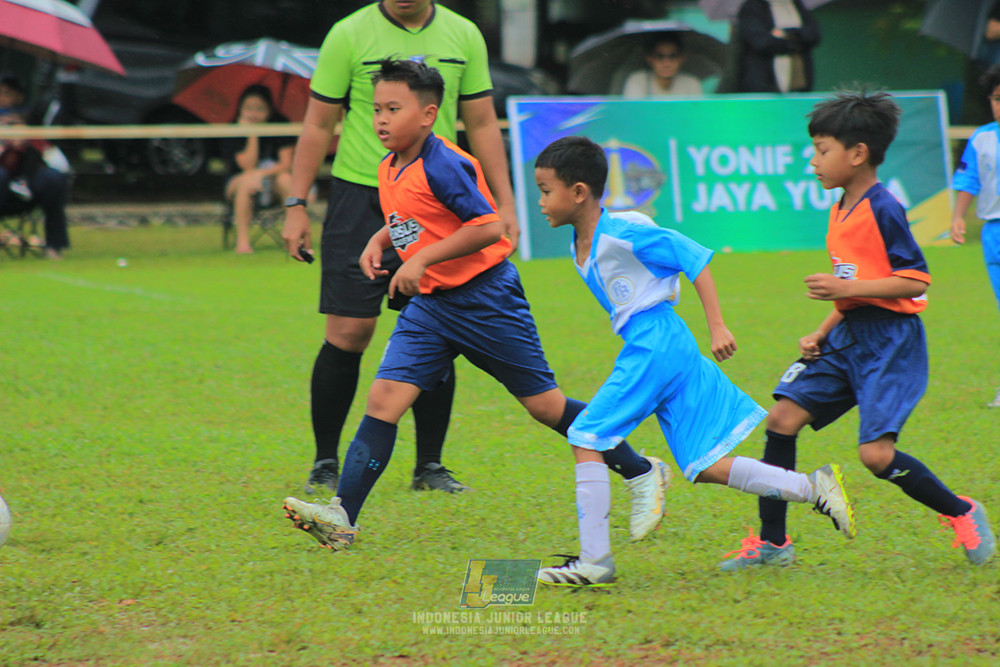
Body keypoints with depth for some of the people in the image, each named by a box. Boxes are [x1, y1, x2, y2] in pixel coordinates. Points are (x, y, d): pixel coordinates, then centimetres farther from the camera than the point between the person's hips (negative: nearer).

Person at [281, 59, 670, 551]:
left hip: (486, 299, -8)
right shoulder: (389, 170, 7)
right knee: (384, 397, -9)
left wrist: (423, 258, -26)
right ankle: (343, 517, -15)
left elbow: (489, 227, -25)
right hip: (430, 306, 8)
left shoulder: (443, 165, -19)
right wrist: (378, 242, 7)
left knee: (544, 405, 2)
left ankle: (642, 473, 20)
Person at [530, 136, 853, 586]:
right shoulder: (580, 249, 13)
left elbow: (694, 259, -10)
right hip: (646, 348, 9)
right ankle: (813, 488, 10)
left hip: (655, 345, -9)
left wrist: (717, 327, -14)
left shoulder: (623, 232, -14)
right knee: (705, 468, 7)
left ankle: (594, 561, -9)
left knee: (587, 437, -11)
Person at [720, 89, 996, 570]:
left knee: (876, 454, -17)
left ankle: (960, 513, 7)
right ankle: (772, 543, 6)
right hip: (847, 338, 9)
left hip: (889, 344, -9)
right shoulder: (841, 212, 14)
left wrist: (846, 288, -22)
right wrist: (821, 334, 13)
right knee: (782, 418, -1)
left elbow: (915, 282, -19)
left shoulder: (883, 211, -15)